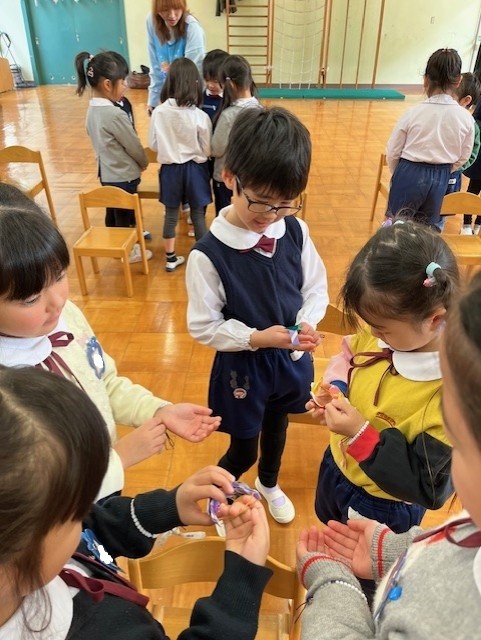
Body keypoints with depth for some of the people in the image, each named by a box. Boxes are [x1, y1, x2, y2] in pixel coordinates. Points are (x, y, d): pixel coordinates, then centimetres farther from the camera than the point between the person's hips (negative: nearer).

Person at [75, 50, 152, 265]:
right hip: (123, 175, -8)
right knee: (125, 214, 9)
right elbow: (134, 146, -17)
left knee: (113, 211, 21)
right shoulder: (115, 115, -26)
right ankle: (129, 250, 25)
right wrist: (144, 163, 3)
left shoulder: (92, 109, 0)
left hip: (106, 172, 8)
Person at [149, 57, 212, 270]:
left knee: (171, 214, 14)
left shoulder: (158, 112, -10)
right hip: (195, 168, -2)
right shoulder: (200, 116, -16)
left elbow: (153, 145, -1)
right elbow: (207, 150, -8)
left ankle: (171, 258, 25)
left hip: (170, 169, 2)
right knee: (198, 214, 11)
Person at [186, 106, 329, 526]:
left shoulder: (295, 231, -12)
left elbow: (317, 287, 0)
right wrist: (257, 338, -27)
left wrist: (306, 324, -18)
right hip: (242, 367, -4)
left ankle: (269, 484, 61)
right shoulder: (209, 253, -25)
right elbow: (203, 326, -17)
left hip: (292, 358, 5)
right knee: (243, 449, 13)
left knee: (277, 428, 29)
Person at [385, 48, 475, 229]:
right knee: (427, 226, 19)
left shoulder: (414, 112, -13)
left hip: (410, 173, -2)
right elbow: (463, 157, 5)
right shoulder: (466, 118, -7)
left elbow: (393, 152, -5)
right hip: (440, 179, 3)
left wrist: (398, 175, 15)